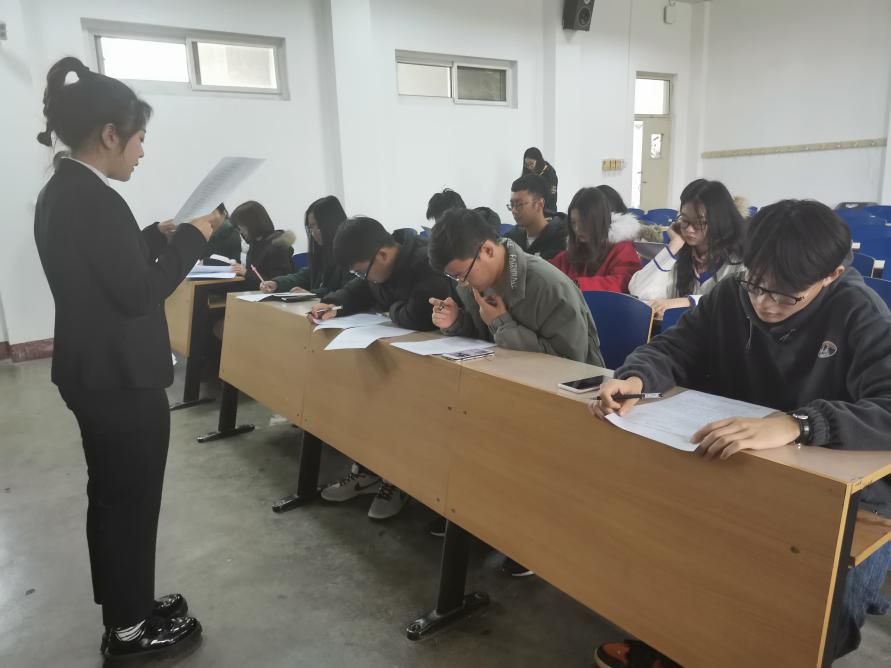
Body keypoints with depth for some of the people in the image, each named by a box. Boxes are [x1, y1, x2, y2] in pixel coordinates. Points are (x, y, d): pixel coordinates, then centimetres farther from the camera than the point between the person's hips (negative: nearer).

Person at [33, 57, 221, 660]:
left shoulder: (60, 192, 8)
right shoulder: (96, 200, -22)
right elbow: (139, 292, -22)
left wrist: (160, 235, 12)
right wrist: (191, 238, -13)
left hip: (91, 371, 10)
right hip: (121, 378, -10)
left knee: (111, 495, 21)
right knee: (132, 500, 6)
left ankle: (124, 607, 38)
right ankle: (130, 627, 25)